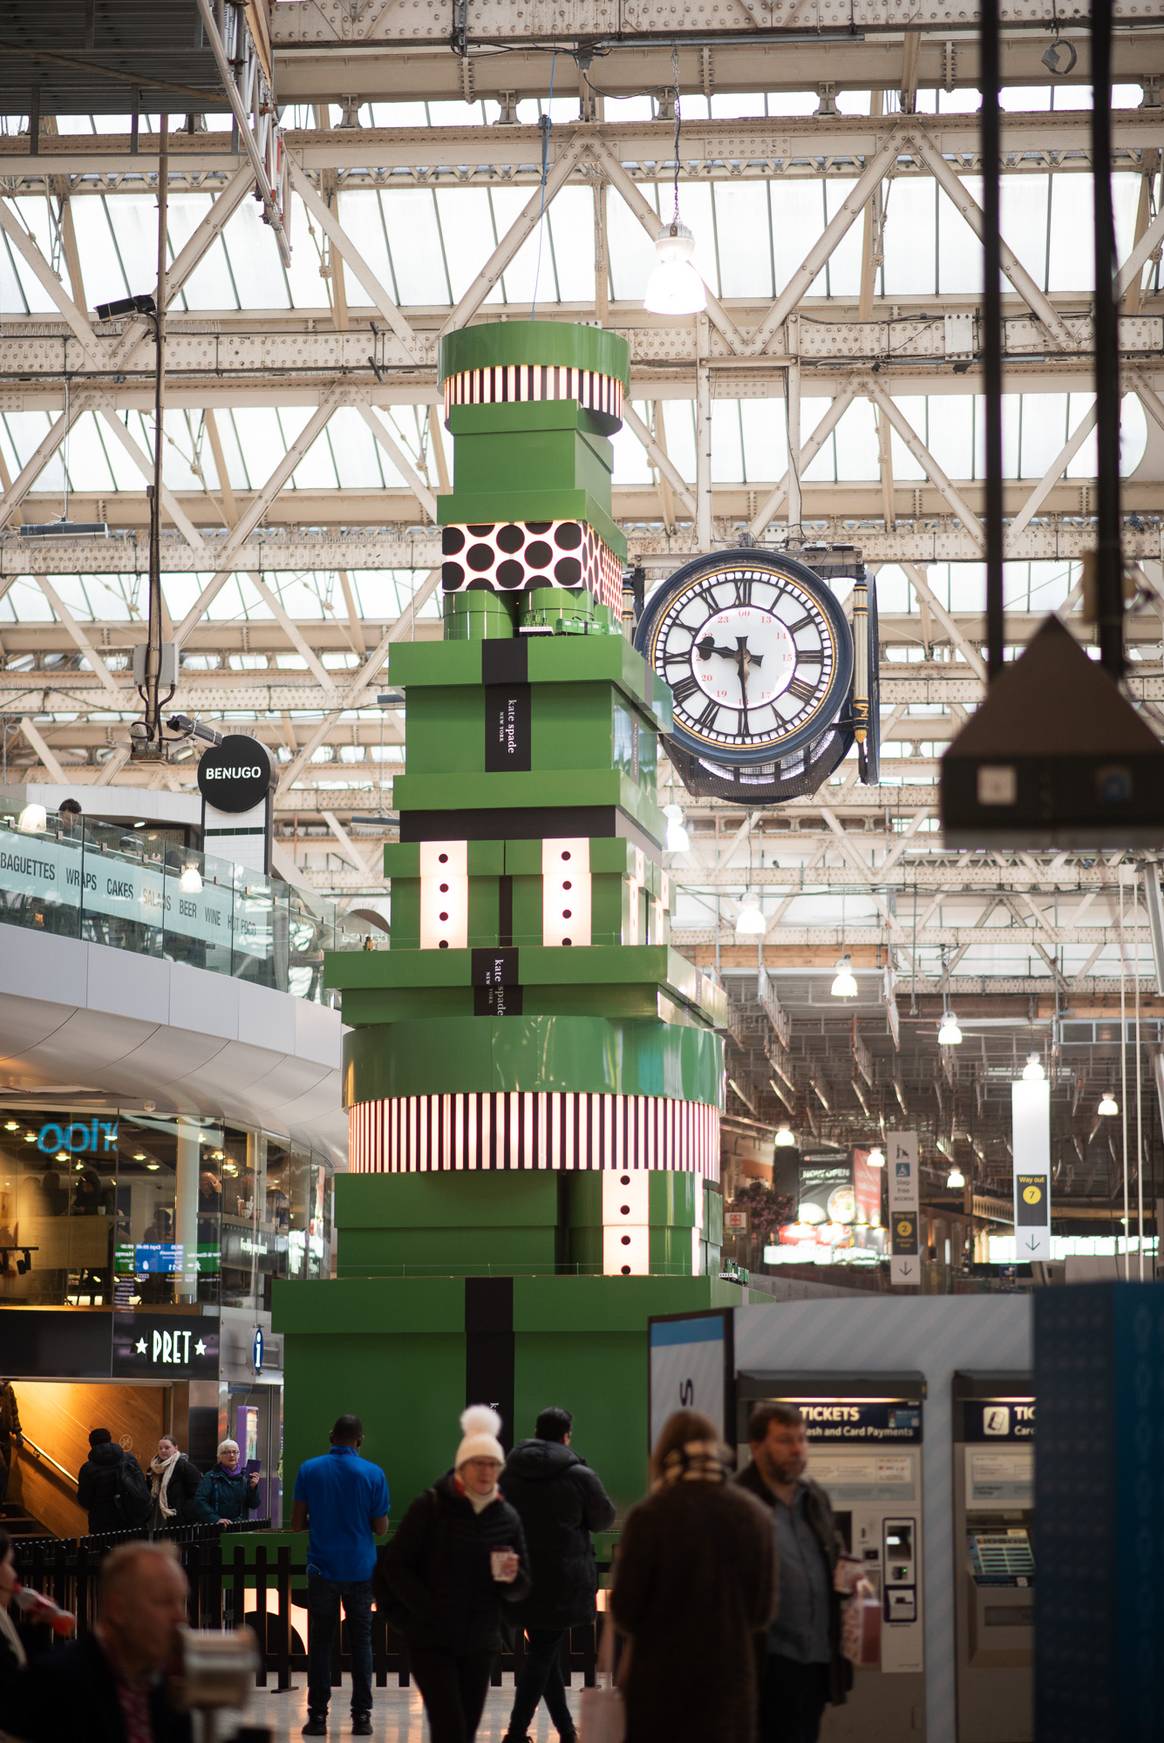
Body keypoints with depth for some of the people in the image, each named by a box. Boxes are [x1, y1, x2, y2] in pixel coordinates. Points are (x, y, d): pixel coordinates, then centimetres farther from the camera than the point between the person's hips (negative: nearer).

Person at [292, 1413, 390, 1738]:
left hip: (322, 1569, 0)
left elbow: (297, 1523, -1)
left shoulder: (309, 1470, -3)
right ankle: (361, 1716, 5)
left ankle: (317, 1715, 2)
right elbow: (381, 1528, -2)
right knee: (361, 1642, 8)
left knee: (320, 1644, 6)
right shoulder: (373, 1474, -5)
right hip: (360, 1569, 0)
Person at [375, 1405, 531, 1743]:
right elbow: (395, 1566, -6)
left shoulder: (507, 1518, 5)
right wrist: (427, 1611, -14)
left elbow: (520, 1591, 8)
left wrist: (511, 1578, -15)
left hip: (480, 1644, 5)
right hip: (431, 1640, -4)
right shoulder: (430, 1507, -6)